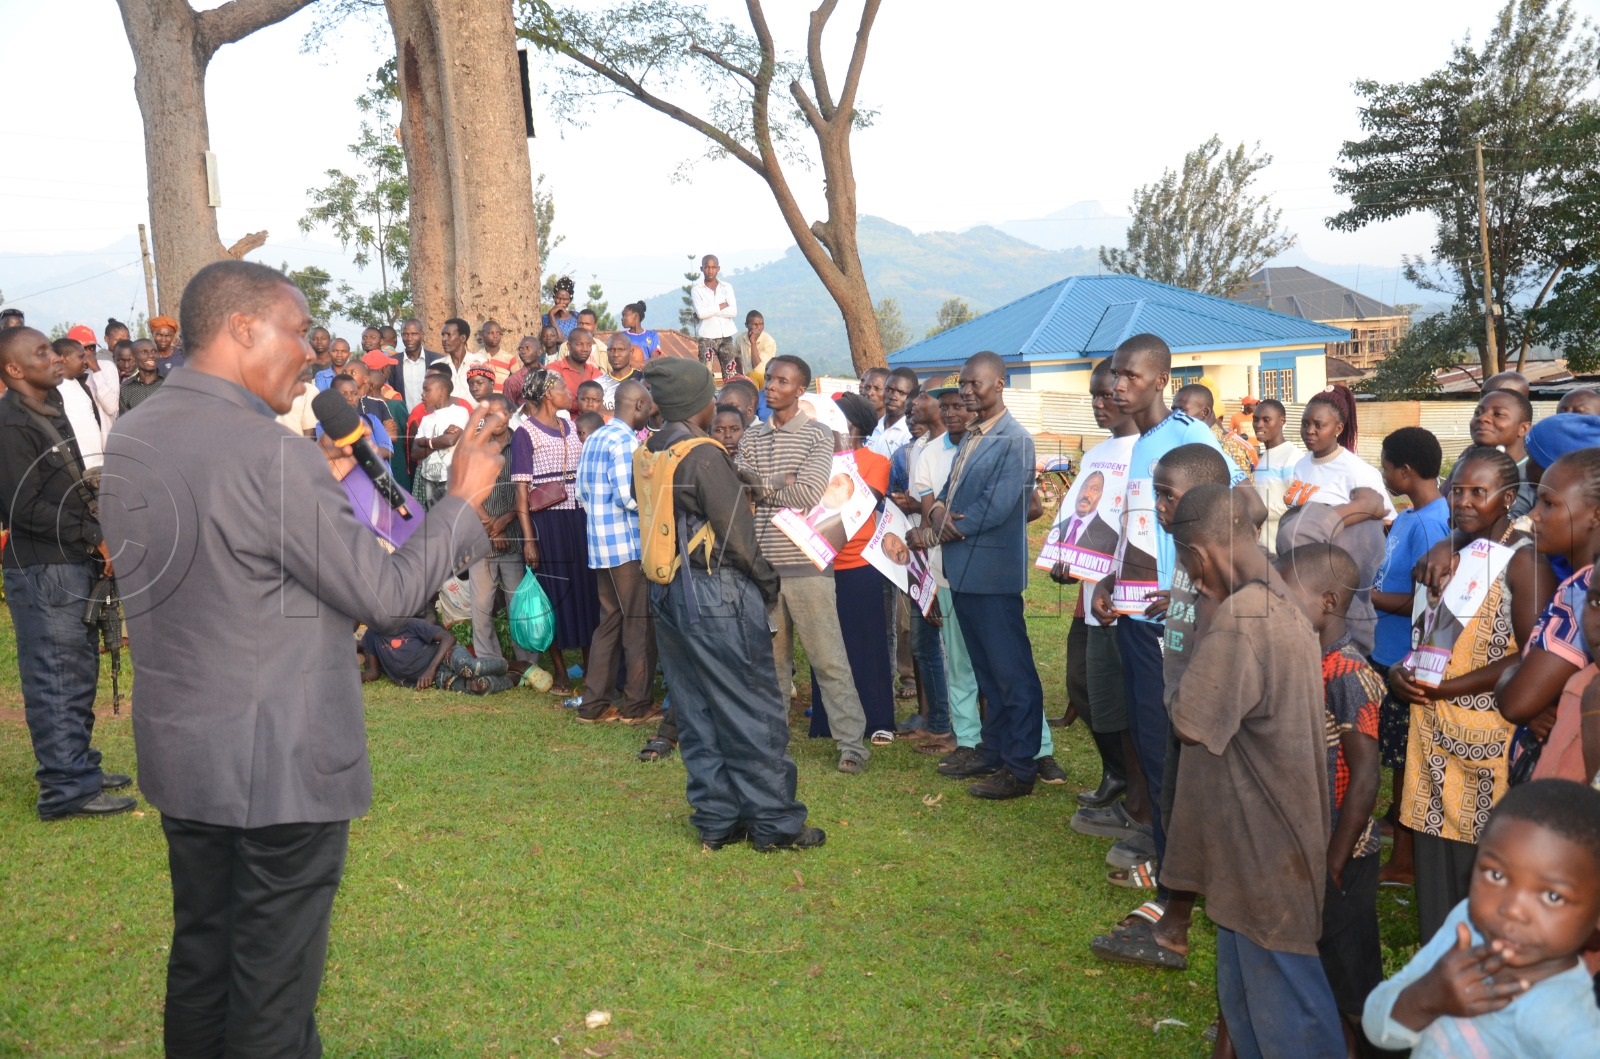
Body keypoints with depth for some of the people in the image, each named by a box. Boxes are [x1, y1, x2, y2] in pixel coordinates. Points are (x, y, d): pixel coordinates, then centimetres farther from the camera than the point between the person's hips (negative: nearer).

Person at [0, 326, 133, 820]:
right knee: (56, 681, -3)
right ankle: (65, 788, 4)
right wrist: (95, 537, -15)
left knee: (79, 677, 17)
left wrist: (101, 537, 9)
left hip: (74, 566, 10)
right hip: (42, 572, -10)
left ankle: (79, 767, 29)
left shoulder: (51, 413, 16)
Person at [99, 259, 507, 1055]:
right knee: (273, 987, 7)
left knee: (200, 954, 21)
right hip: (281, 762, -8)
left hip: (176, 751, 8)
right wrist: (464, 499, -6)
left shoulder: (128, 439, 4)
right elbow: (387, 594, -17)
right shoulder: (270, 454, -21)